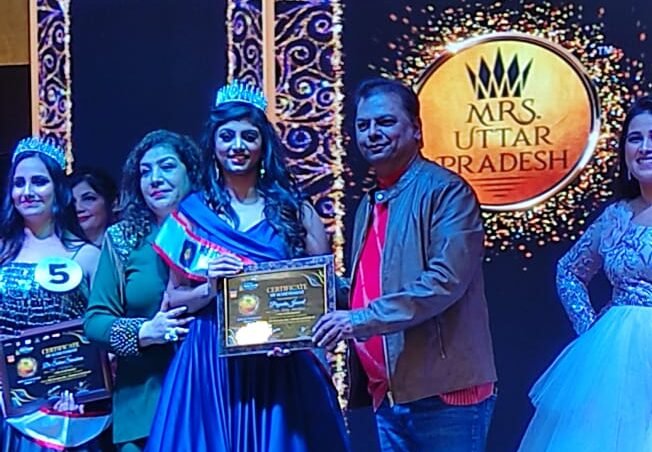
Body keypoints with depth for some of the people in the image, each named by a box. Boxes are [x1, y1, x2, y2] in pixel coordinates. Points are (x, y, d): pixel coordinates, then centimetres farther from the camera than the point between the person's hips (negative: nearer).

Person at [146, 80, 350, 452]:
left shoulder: (295, 209, 3)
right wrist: (211, 287, -13)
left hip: (280, 363, 0)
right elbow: (174, 299, 5)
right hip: (210, 364, 0)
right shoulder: (192, 213, 4)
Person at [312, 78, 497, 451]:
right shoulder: (370, 204, 16)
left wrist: (364, 320, -22)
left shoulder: (446, 190, -9)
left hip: (445, 393, -7)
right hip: (388, 396, 8)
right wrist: (335, 319, 2)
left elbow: (446, 280, -21)